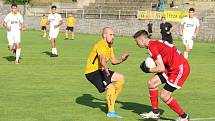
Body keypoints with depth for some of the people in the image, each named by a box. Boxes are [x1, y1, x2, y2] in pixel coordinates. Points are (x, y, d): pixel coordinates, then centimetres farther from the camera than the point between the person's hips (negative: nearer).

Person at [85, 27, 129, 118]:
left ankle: (111, 102, 15)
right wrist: (106, 69, -55)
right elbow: (102, 60, -38)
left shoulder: (109, 46, 12)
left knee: (121, 78, 10)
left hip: (100, 70, 10)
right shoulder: (101, 45, -20)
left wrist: (121, 59, -4)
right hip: (92, 71, -10)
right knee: (111, 87, -23)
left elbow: (113, 61, 16)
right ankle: (111, 112, -13)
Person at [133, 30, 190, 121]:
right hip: (172, 67, 10)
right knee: (152, 82, 8)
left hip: (180, 68, -10)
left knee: (164, 95, -7)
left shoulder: (152, 47, -16)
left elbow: (161, 68, -19)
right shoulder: (155, 43, 13)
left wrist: (148, 70, -5)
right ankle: (155, 112, 17)